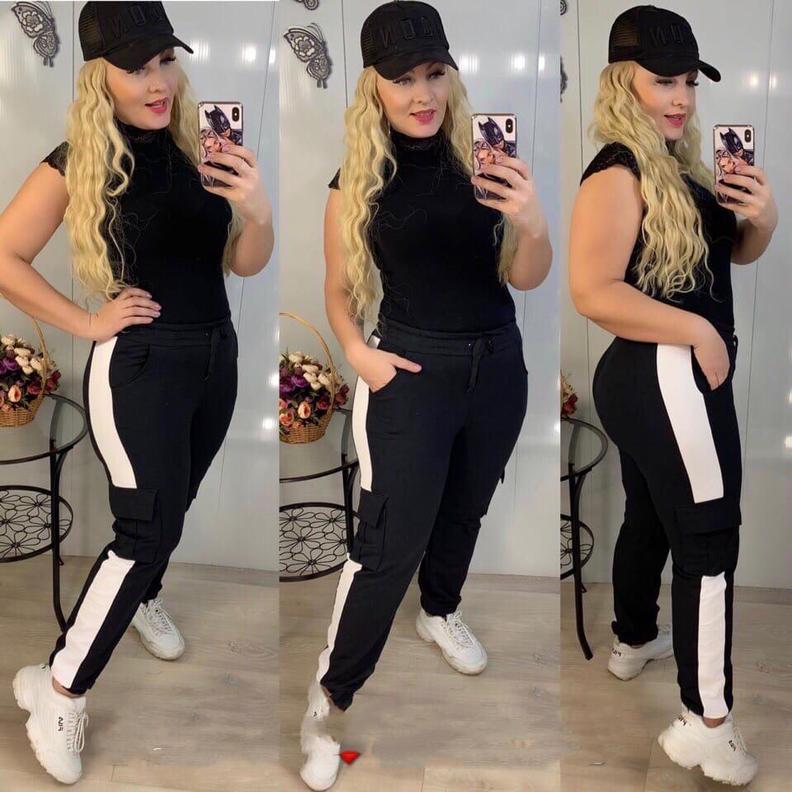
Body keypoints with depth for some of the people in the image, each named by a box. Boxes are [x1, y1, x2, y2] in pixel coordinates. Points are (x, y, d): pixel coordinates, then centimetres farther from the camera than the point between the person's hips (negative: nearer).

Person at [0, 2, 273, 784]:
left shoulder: (197, 145, -1)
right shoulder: (79, 162, -11)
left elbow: (243, 263, 2)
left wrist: (258, 211, -18)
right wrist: (84, 322, -8)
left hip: (215, 354, 5)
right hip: (137, 365, -5)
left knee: (171, 503, 22)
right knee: (146, 527, -6)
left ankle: (141, 598, 52)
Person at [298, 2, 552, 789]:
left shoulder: (485, 158, -7)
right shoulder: (357, 181, -8)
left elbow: (524, 279, -6)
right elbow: (339, 290, 3)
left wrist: (533, 226, -26)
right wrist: (357, 351, -15)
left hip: (496, 363, 3)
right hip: (412, 369, -3)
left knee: (464, 509, 22)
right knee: (390, 540, -3)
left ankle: (440, 614, 50)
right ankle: (329, 699, 11)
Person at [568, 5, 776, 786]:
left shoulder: (675, 163, 12)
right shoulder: (618, 172, -16)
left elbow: (736, 253, 17)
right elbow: (592, 291, -27)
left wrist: (762, 216, -6)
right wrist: (699, 331, -21)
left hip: (649, 380, 10)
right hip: (667, 381, -10)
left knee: (650, 517, 23)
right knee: (708, 543, -5)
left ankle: (633, 640, 43)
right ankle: (704, 724, 3)